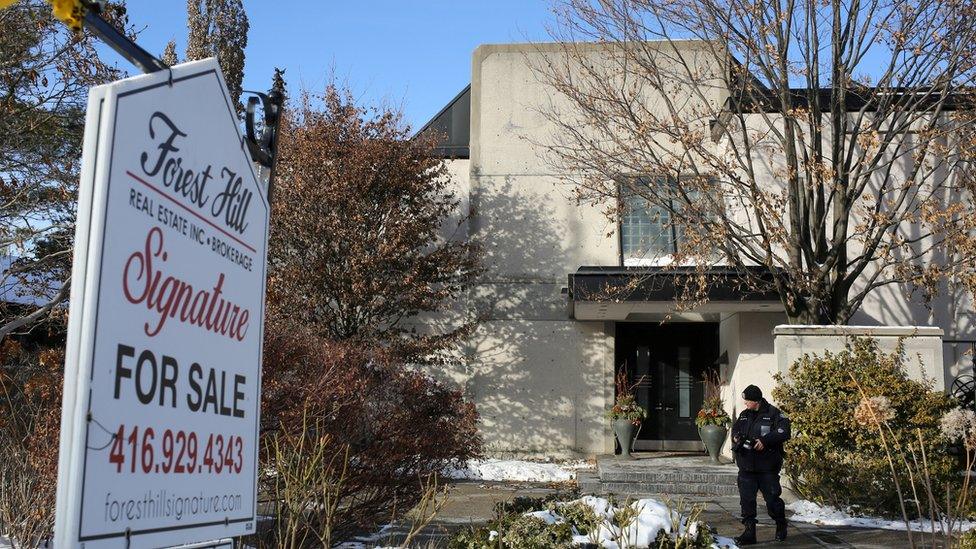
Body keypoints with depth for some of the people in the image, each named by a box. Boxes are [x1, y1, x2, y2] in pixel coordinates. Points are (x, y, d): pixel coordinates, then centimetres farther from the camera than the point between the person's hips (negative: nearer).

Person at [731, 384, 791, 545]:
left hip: (767, 467, -5)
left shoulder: (773, 414, -7)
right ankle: (749, 532, 8)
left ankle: (781, 526, 28)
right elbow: (735, 429, 23)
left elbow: (784, 431, -17)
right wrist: (736, 438, 1)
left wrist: (764, 440, -23)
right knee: (746, 500, 2)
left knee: (772, 498, 3)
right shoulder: (744, 415, 12)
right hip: (746, 467, 5)